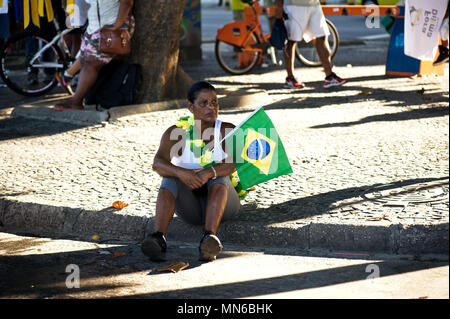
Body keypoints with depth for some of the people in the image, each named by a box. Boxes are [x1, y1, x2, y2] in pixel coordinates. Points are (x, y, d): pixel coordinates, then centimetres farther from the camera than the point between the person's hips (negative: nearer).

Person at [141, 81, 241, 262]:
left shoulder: (226, 131, -3)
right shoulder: (176, 133, -3)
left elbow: (233, 163, -21)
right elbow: (158, 164, -20)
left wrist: (209, 172, -42)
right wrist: (181, 173, -41)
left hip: (222, 202, -1)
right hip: (189, 206, 1)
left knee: (219, 177, -30)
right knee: (170, 178, -26)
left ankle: (210, 237, -51)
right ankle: (158, 237, -47)